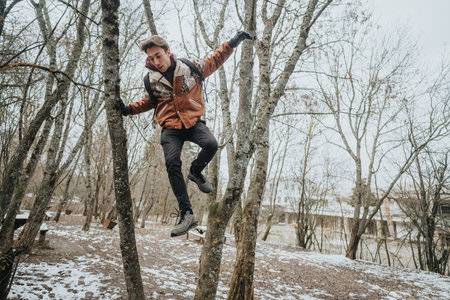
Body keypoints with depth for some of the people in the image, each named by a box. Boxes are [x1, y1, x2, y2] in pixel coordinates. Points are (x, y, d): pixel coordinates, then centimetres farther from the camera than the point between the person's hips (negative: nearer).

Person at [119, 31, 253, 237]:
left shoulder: (190, 68, -2)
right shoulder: (151, 80, 2)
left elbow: (214, 61, 13)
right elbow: (148, 102, 18)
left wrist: (232, 43, 10)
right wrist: (128, 110, 2)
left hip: (194, 122, 0)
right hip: (170, 129, 1)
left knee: (211, 144, -30)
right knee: (172, 164, -19)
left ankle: (196, 172, 5)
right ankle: (187, 214, -15)